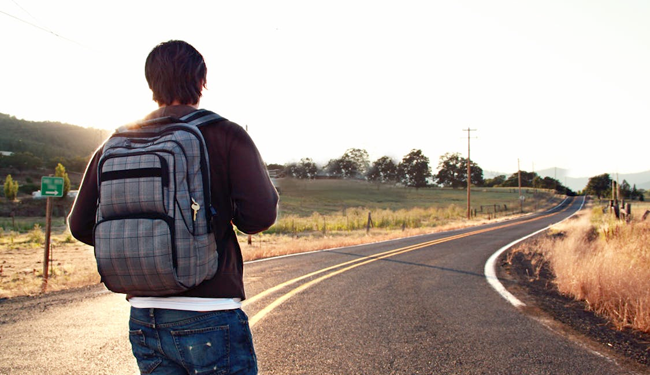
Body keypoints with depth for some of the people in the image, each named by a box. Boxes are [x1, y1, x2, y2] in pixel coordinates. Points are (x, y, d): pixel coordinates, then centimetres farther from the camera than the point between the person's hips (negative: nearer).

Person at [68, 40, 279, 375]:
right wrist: (228, 216, 6)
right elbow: (261, 214, -17)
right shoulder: (225, 134, -6)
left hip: (143, 318, 5)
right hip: (209, 316, -5)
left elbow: (81, 225, 5)